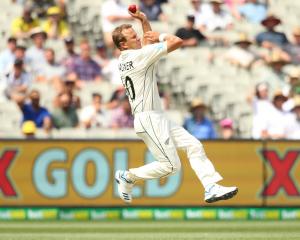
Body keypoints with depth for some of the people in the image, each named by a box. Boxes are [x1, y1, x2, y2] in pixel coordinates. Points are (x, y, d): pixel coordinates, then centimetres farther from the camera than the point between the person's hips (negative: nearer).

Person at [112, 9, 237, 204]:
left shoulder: (125, 59, 12)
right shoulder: (139, 56, -15)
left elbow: (147, 42, 32)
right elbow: (177, 41, -15)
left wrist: (144, 22, 18)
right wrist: (161, 36, 3)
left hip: (157, 118, 10)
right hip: (148, 119, -10)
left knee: (194, 145, 4)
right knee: (171, 165, -9)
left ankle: (212, 188, -2)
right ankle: (128, 177, 5)